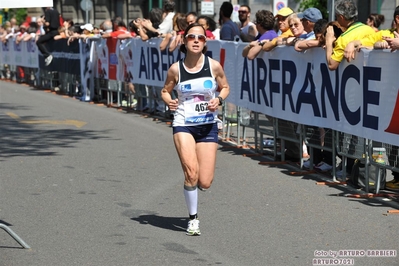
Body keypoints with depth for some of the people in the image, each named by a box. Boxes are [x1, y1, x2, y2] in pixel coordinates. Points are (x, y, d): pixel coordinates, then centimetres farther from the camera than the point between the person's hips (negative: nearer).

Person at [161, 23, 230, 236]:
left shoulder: (214, 66, -4)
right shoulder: (176, 69, -5)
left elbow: (225, 87, 10)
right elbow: (165, 90, 9)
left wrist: (219, 100, -10)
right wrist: (168, 101, -13)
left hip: (208, 126, 1)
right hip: (183, 124, -1)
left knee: (205, 183, -2)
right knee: (191, 172, -20)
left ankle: (190, 184, 38)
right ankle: (193, 218, 1)